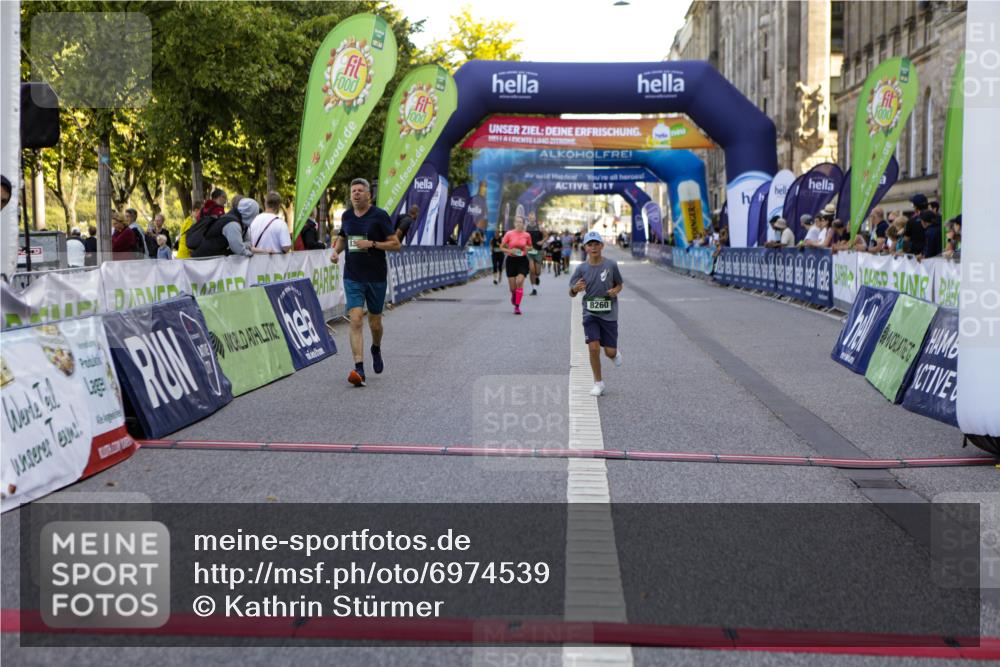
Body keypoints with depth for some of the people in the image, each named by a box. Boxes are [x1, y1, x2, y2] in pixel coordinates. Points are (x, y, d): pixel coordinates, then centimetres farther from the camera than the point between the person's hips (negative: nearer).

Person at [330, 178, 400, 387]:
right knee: (356, 320, -14)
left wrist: (372, 244, -19)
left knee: (374, 323, 11)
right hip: (352, 277, 2)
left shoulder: (380, 216, -6)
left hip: (376, 277, -2)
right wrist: (336, 250, 6)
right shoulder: (346, 216, 7)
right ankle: (359, 369, -18)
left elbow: (395, 244, -7)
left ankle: (376, 349, 45)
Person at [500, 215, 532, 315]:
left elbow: (530, 246, 16)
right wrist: (509, 251, -16)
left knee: (520, 282, -19)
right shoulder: (509, 234, -5)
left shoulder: (527, 235, -1)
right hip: (511, 260, 0)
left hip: (522, 260, 0)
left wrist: (527, 248, -7)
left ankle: (517, 306, -13)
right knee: (512, 287, 4)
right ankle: (514, 295, 42)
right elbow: (501, 247, 2)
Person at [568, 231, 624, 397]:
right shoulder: (582, 268, -4)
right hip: (590, 313, 0)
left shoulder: (611, 265, -5)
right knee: (593, 347, -11)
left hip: (609, 313, 0)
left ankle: (616, 353, 40)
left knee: (610, 352, 0)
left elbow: (619, 284, 10)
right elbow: (571, 293, 1)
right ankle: (598, 382, 8)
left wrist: (616, 290, -12)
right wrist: (575, 289, -23)